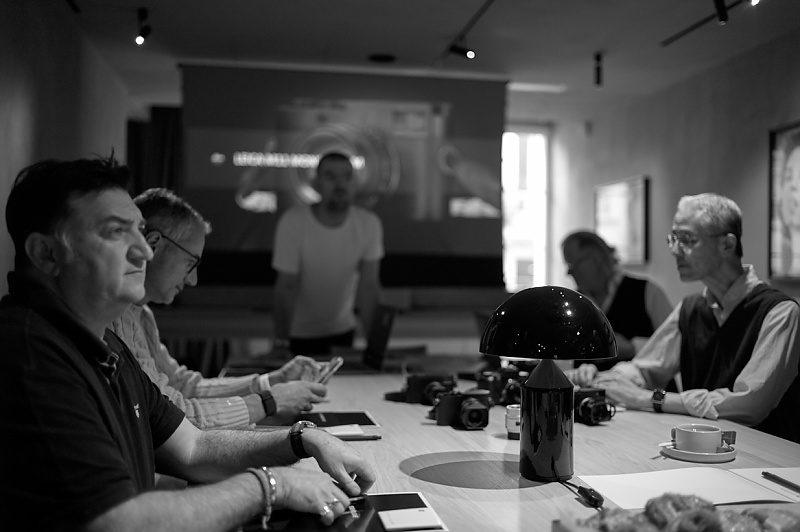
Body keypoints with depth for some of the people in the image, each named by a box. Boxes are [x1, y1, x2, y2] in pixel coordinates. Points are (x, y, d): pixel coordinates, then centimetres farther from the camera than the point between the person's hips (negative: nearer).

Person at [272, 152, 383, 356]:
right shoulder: (292, 222, -21)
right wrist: (280, 345, -22)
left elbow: (369, 287, -13)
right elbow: (286, 287, -20)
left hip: (343, 330, 3)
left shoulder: (370, 224, -13)